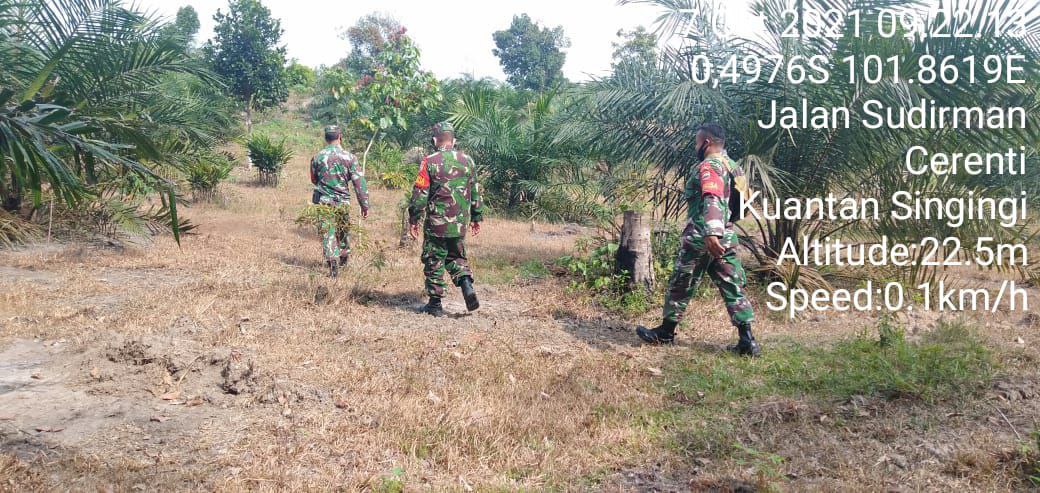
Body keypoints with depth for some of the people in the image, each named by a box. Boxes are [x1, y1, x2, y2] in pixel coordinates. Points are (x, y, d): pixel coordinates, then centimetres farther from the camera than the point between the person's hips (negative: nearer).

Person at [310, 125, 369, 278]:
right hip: (343, 202, 1)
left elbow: (314, 180, 12)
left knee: (328, 233, 1)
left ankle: (333, 263, -12)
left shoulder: (317, 158, -3)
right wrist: (364, 205, -3)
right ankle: (344, 257, 38)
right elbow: (359, 182, -8)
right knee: (343, 230, 21)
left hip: (324, 201, -1)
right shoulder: (349, 157, -7)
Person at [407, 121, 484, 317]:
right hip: (460, 224, 4)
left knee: (434, 263, 7)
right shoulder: (467, 161, 4)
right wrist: (476, 218, 20)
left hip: (436, 223, -4)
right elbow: (476, 192, 10)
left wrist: (413, 220, 0)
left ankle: (435, 304, 12)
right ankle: (466, 284, -3)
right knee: (456, 258, 21)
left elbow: (420, 194, -9)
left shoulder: (430, 162, -9)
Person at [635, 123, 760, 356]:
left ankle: (665, 333, 19)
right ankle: (747, 341, 0)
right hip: (727, 238, 8)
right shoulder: (733, 166, 16)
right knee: (733, 288, 5)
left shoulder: (709, 166, -13)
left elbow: (712, 200, -29)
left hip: (701, 239, -8)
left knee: (680, 286, 7)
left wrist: (711, 234, -41)